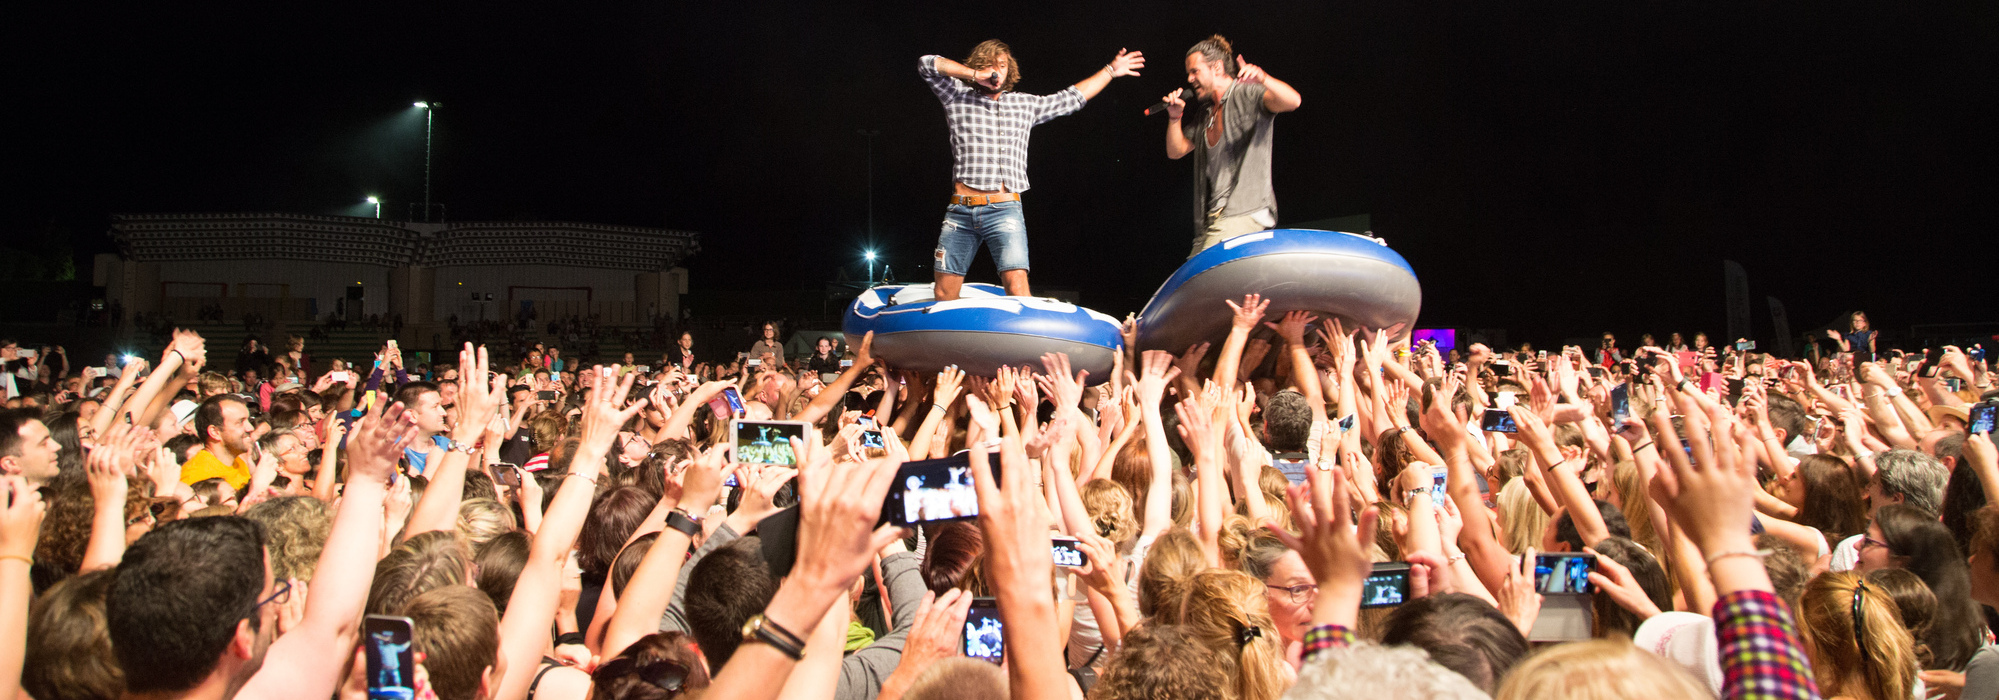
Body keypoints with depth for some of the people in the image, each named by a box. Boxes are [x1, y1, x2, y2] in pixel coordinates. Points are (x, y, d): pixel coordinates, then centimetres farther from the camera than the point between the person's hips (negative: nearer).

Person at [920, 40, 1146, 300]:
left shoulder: (1025, 105, 20)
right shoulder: (958, 98, 13)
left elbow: (1073, 97, 28)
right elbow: (927, 64, 3)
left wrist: (1110, 70, 31)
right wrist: (975, 75, 1)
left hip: (1005, 210, 0)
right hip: (960, 212, 0)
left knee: (1017, 288, -18)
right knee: (943, 294, 0)